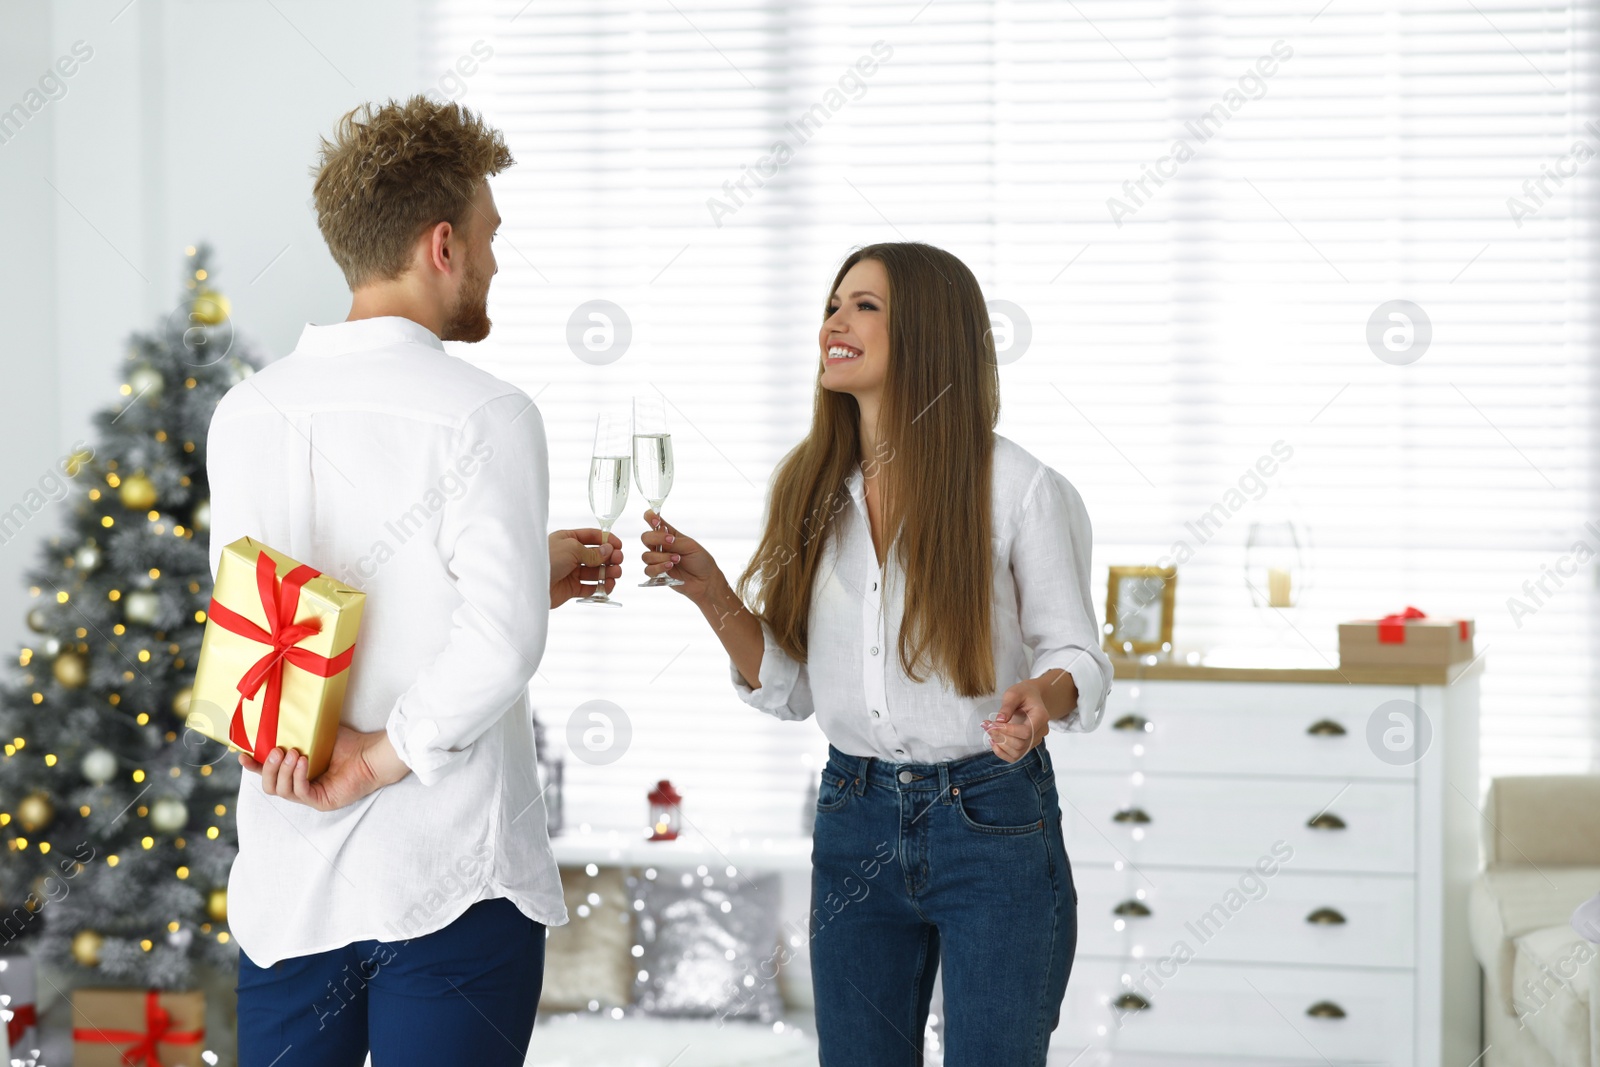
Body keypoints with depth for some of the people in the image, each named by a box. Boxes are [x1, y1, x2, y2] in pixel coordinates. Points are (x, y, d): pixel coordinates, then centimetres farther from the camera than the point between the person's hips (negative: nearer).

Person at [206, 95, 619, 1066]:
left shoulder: (245, 413, 6)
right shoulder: (482, 414, -12)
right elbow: (499, 647, -22)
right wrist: (379, 759, -10)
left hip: (287, 877, 6)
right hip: (450, 879, -5)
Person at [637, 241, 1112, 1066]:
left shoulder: (1019, 489, -9)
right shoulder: (811, 489, 5)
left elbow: (1077, 657, -4)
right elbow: (788, 689, 7)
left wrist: (1041, 696, -26)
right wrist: (713, 595, -8)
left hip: (993, 820, -4)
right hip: (854, 820, 4)